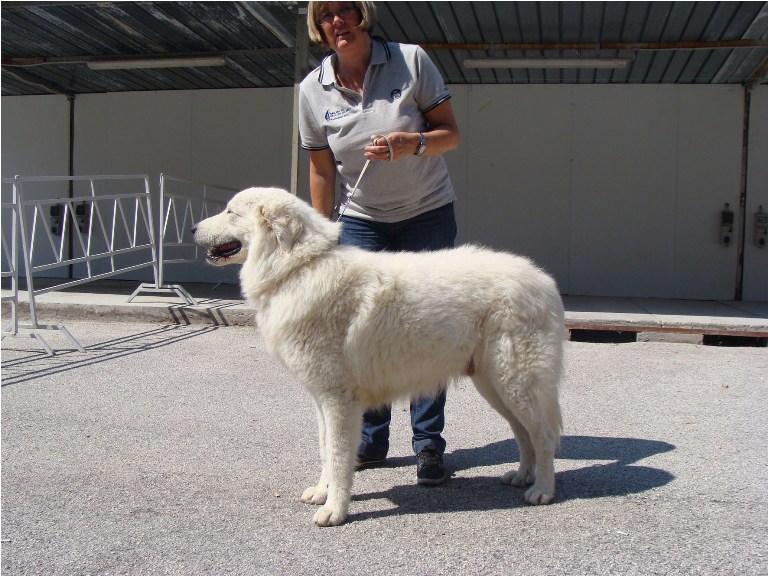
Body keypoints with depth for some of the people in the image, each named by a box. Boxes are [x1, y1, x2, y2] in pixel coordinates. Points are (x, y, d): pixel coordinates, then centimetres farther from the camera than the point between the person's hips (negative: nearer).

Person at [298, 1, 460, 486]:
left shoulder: (412, 61, -9)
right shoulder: (314, 90, -3)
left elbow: (451, 134, -6)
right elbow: (322, 170, 3)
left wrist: (413, 143, -26)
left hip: (428, 214, -2)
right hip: (362, 222, 2)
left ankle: (429, 445, 6)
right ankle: (371, 440, 14)